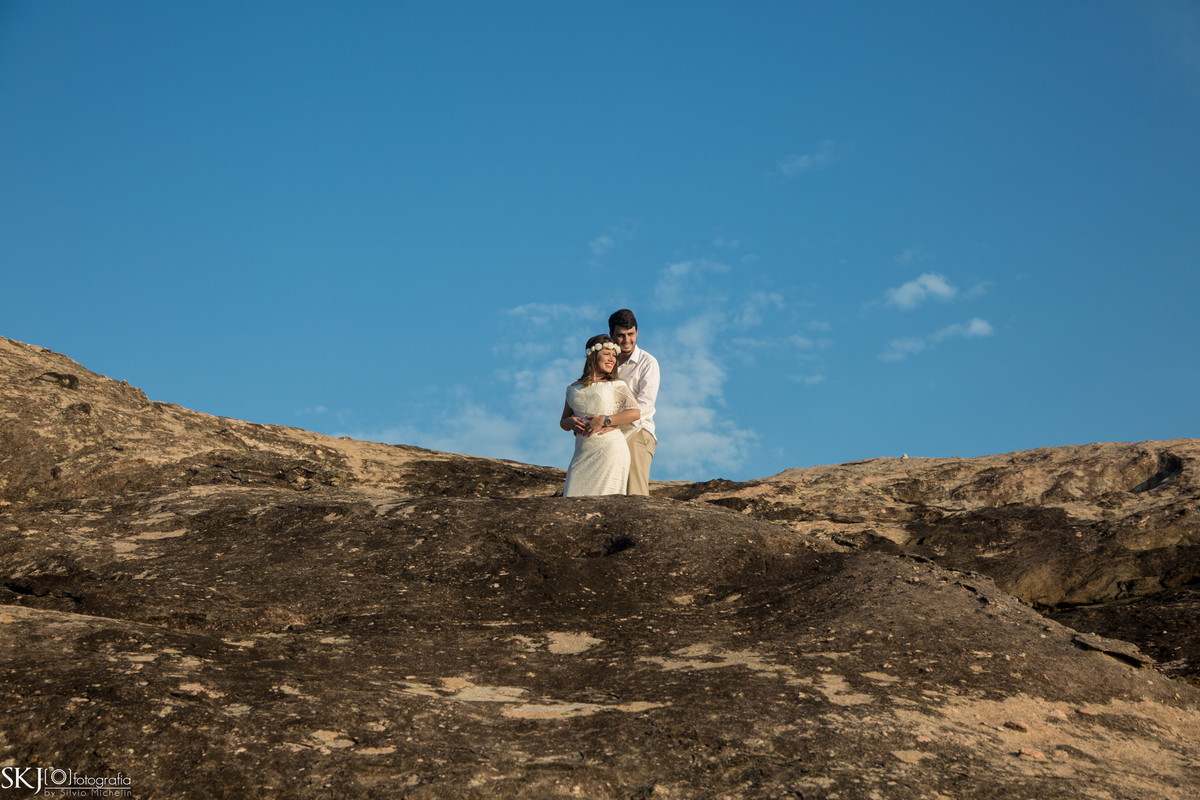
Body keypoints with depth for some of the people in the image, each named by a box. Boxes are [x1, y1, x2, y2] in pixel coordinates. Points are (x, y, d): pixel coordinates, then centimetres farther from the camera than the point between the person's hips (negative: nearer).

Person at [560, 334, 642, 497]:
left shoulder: (616, 385, 7)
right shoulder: (574, 388, 18)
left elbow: (635, 412, -5)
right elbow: (563, 421, 22)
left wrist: (605, 420, -13)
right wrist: (571, 422, -2)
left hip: (610, 448, -4)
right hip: (582, 453, 4)